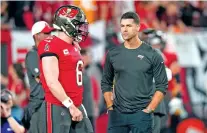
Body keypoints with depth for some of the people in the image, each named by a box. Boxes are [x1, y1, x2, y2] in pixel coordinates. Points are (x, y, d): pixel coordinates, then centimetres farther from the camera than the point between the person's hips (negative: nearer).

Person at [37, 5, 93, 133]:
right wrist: (71, 106, -18)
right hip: (57, 108, -9)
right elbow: (52, 82, -19)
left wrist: (78, 105, 17)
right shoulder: (50, 45, -14)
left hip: (76, 107, 9)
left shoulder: (74, 46, 14)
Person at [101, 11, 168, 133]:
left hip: (141, 114, -3)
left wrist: (149, 109, -8)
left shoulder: (152, 55, -2)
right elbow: (106, 83, 16)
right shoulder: (113, 54, 7)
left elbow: (162, 86, -1)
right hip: (117, 114, 3)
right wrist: (110, 106, 5)